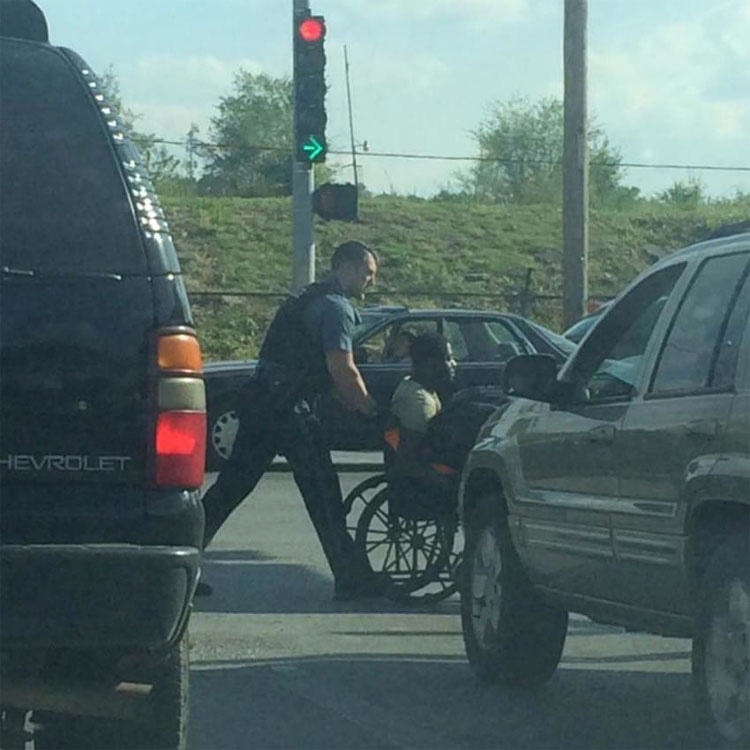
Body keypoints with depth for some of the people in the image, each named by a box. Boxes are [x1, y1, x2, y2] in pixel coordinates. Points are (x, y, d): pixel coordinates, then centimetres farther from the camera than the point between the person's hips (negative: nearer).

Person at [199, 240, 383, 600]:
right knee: (322, 492, -3)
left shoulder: (310, 299, 23)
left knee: (232, 484, 9)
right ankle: (351, 578, 1)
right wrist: (370, 408, -5)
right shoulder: (336, 307, -9)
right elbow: (342, 370, -16)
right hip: (290, 408, -9)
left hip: (260, 401, 9)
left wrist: (355, 403, 19)